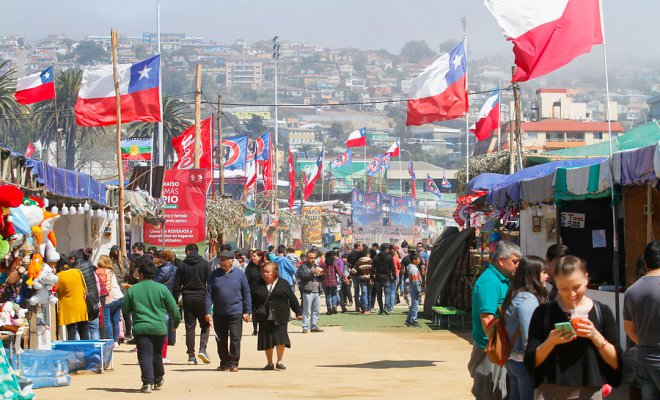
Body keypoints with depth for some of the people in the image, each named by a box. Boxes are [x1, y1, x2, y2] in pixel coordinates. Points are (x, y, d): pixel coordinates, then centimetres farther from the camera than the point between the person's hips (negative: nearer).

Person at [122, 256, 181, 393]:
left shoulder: (132, 290, -2)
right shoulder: (161, 288, 0)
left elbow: (125, 309, 7)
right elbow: (173, 309, 3)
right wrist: (176, 322, 21)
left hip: (141, 328, -2)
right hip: (159, 328, 2)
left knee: (145, 355, -2)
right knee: (157, 355, 17)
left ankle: (147, 382, -14)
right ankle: (158, 380, 30)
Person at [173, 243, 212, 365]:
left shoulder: (182, 265, 3)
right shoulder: (204, 264, 0)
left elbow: (177, 285, 3)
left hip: (187, 299, 2)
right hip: (201, 298, -1)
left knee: (189, 327, 5)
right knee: (205, 325, 8)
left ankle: (191, 355, 3)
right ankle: (202, 349, -11)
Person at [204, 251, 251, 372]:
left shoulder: (239, 274, 1)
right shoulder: (214, 274, 4)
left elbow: (246, 293, 3)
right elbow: (209, 294, 3)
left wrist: (247, 311, -1)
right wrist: (208, 311, -5)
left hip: (235, 313, -2)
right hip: (218, 314, 2)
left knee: (235, 339, -4)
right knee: (221, 340, 9)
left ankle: (233, 363, 2)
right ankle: (224, 362, 20)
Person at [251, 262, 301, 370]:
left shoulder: (283, 284, 3)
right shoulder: (258, 285, 5)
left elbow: (292, 299, 6)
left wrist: (298, 312, 5)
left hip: (280, 318, -2)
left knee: (280, 340, -8)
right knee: (267, 342, 6)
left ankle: (279, 361, 7)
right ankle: (270, 363, 18)